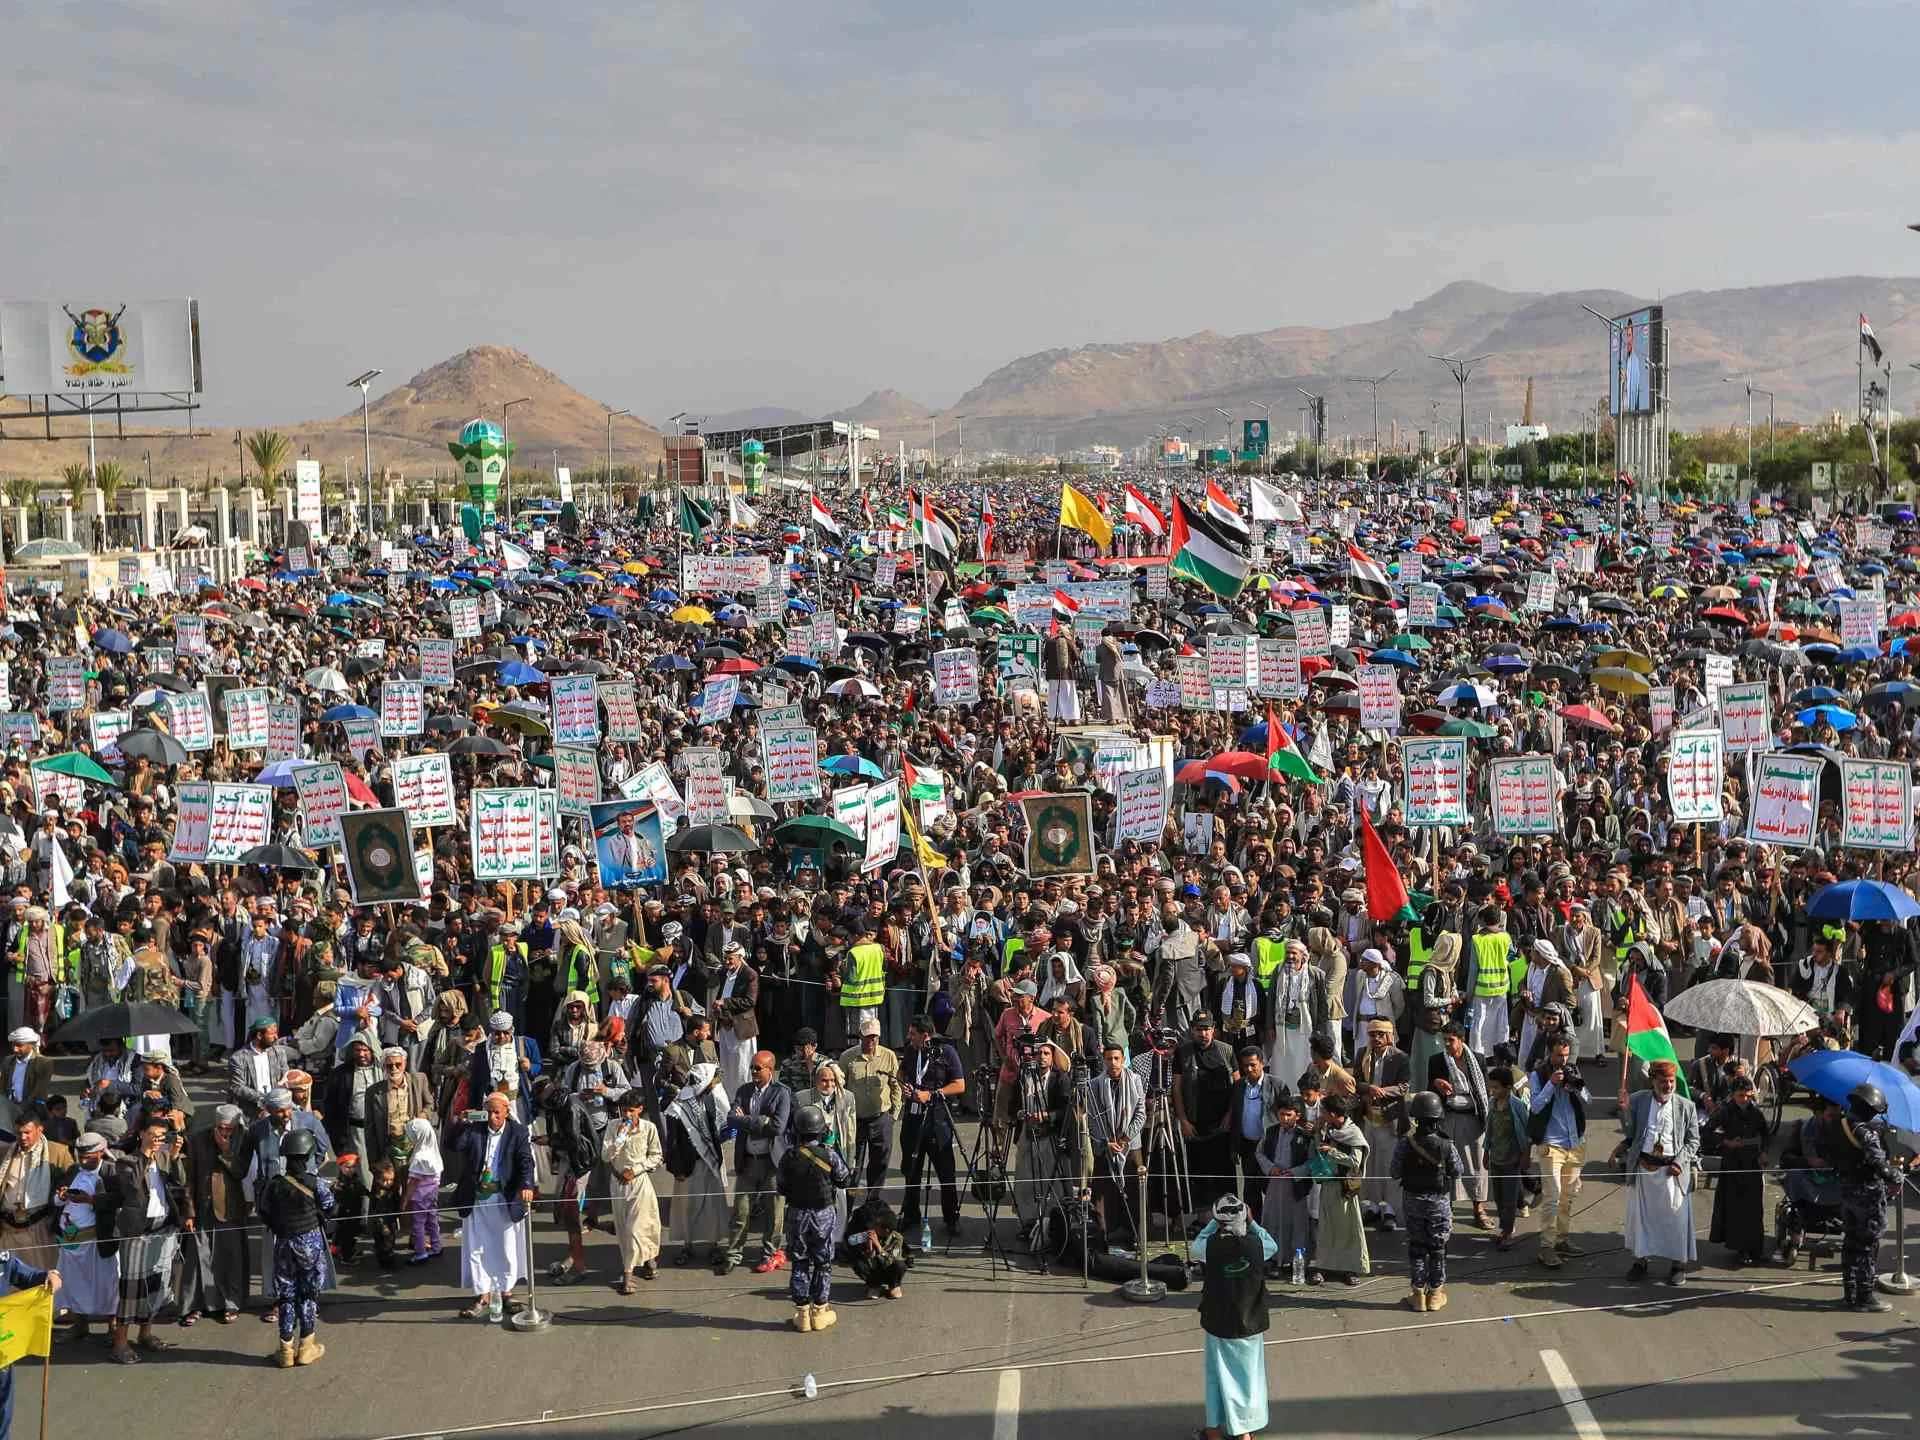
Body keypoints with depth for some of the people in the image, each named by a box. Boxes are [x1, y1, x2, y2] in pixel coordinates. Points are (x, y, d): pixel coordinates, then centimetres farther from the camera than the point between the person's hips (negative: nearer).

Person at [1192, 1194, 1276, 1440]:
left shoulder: (1210, 1246, -18)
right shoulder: (1256, 1245, -16)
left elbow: (1195, 1246, 6)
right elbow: (1273, 1246, 7)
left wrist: (1215, 1221, 5)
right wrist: (1251, 1222, 7)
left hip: (1218, 1324, 0)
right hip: (1249, 1324, 0)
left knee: (1219, 1375, 16)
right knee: (1248, 1374, 14)